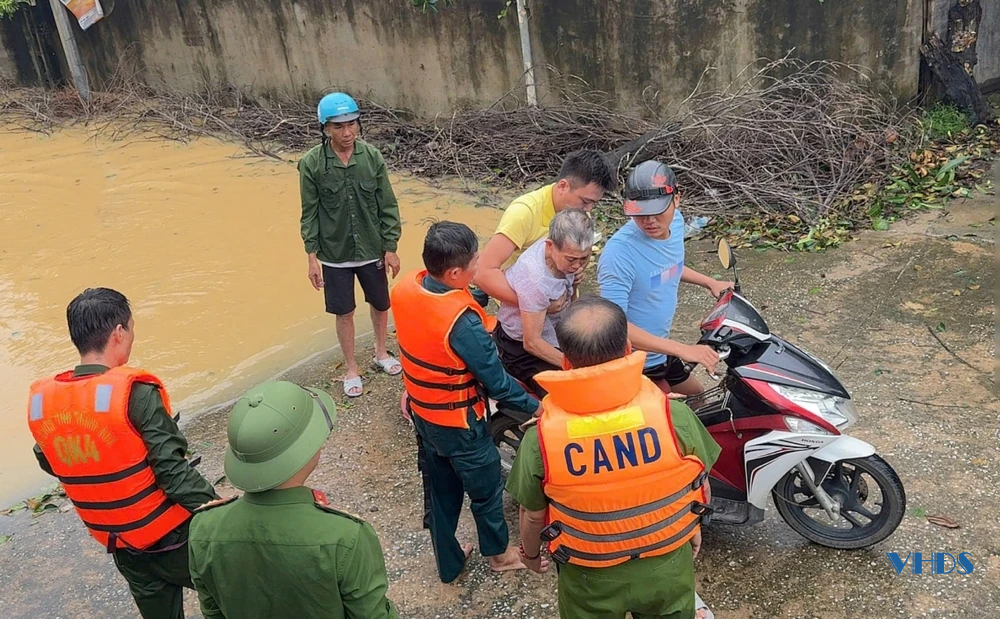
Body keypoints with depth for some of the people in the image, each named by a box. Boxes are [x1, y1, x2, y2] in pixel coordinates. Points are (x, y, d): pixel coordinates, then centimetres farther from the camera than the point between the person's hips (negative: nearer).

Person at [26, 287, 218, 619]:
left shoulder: (41, 400, -6)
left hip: (114, 539, 6)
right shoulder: (134, 393, -24)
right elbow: (171, 468, -25)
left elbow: (50, 463, 9)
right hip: (170, 533, -6)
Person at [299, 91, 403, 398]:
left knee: (381, 305, 17)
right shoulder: (311, 163, -12)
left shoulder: (372, 157, -8)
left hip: (372, 251, 2)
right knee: (344, 312, 11)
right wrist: (312, 256, -6)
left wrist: (390, 248, -3)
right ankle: (352, 370, 31)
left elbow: (387, 205, -2)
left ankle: (381, 353, 44)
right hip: (334, 255, -2)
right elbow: (310, 212, -5)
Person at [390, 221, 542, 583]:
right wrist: (534, 407, -11)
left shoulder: (404, 288, -15)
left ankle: (448, 562, 43)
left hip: (422, 411, 7)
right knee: (486, 488, 19)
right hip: (458, 424, -6)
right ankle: (499, 554, 43)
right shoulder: (462, 323, -35)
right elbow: (497, 382, -24)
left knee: (440, 488, 24)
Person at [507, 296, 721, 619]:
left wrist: (530, 552, 12)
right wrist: (693, 525, 15)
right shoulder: (674, 414, -24)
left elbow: (533, 515, -10)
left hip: (590, 579, 0)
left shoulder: (540, 437, -26)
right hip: (665, 567, 1)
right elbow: (700, 485, -7)